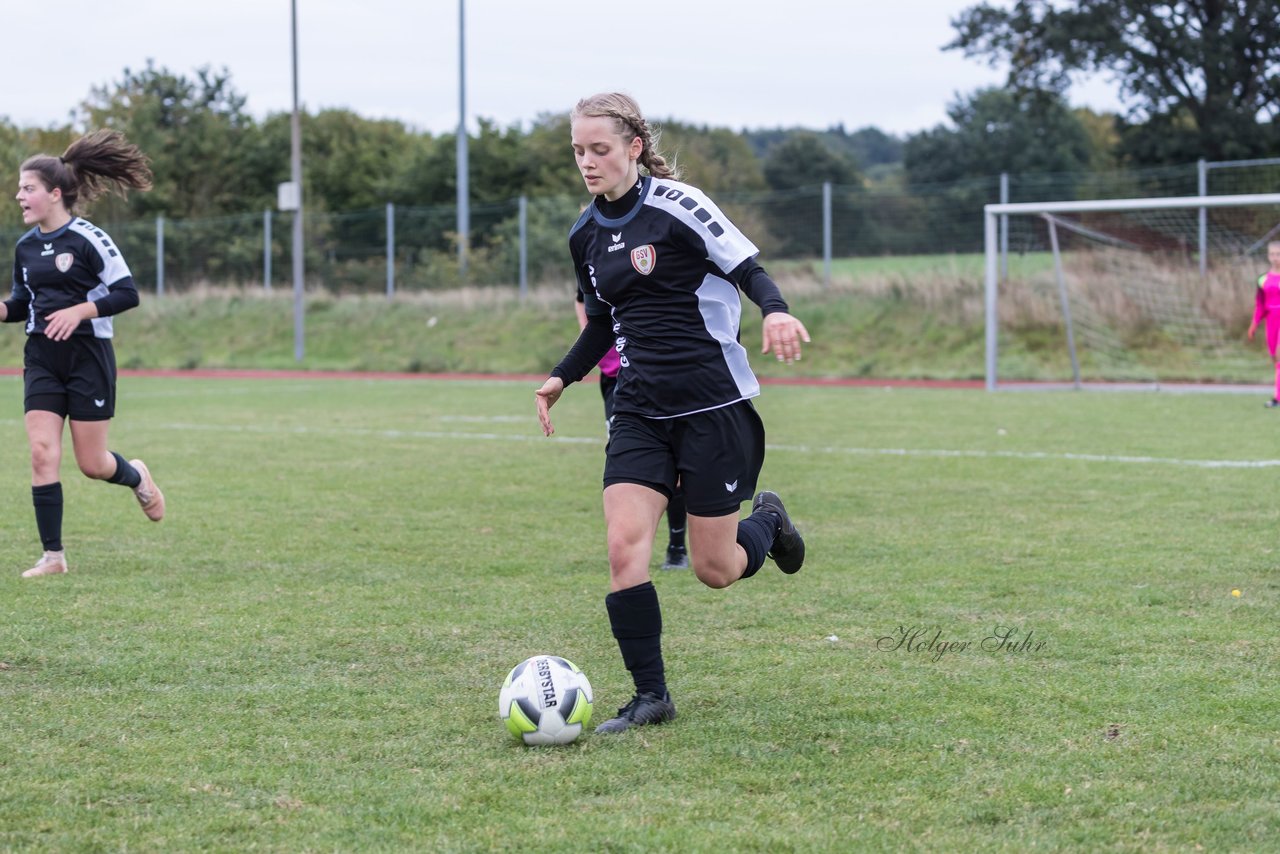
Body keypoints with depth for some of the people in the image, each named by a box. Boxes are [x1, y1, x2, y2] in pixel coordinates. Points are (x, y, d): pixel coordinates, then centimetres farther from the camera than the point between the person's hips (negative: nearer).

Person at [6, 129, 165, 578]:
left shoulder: (88, 239, -11)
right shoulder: (25, 246, 8)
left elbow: (127, 293, -12)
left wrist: (78, 310, -22)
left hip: (88, 356, -5)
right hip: (42, 359, 5)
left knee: (92, 464, 1)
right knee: (42, 453, -7)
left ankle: (137, 477, 37)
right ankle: (53, 556, -3)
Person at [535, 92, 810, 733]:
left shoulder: (676, 206, -10)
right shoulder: (586, 234, 9)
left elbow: (747, 267, -9)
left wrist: (775, 311, -30)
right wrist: (563, 377, 8)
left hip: (714, 404, -5)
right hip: (640, 410, 5)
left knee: (715, 570, 1)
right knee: (623, 545, -13)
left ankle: (767, 523, 37)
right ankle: (650, 696, -4)